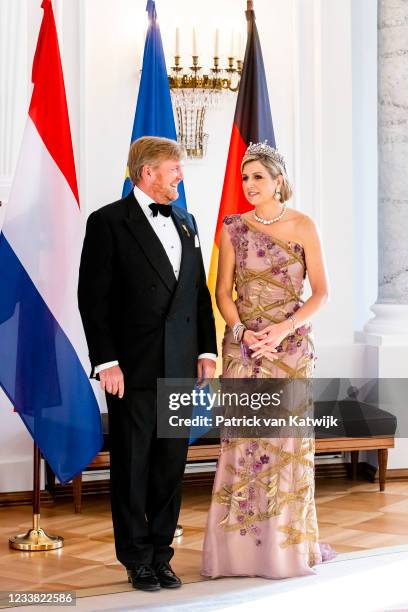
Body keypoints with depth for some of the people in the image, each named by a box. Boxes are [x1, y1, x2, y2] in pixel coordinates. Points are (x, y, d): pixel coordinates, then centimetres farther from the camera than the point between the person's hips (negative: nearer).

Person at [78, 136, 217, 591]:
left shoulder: (185, 222, 14)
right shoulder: (108, 222, -5)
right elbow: (93, 298, -9)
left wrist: (207, 351, 9)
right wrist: (106, 362, -14)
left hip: (180, 367, 5)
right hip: (133, 368, -5)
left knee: (171, 464, 10)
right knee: (132, 465, 5)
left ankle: (161, 554, 22)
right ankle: (137, 559, 18)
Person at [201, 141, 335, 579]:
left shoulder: (303, 226, 0)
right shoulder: (233, 228, 3)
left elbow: (321, 291, -2)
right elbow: (223, 292, 4)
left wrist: (284, 328, -15)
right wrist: (243, 332, -12)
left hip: (292, 345, -1)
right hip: (244, 344, 1)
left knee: (290, 439, 3)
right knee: (242, 439, 0)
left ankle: (290, 540, 16)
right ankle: (241, 543, 9)